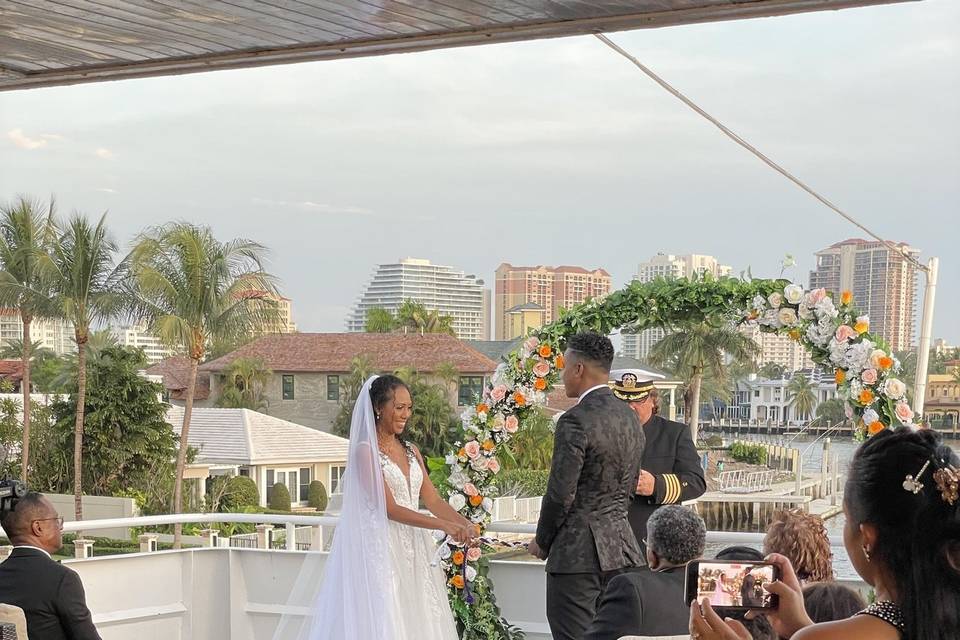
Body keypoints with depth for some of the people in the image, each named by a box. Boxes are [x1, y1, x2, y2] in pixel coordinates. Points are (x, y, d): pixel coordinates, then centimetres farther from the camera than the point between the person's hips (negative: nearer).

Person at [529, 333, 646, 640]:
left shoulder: (576, 421, -16)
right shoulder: (630, 418, 11)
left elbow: (560, 494, -16)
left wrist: (542, 542, -1)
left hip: (578, 552, -8)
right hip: (621, 548, 8)